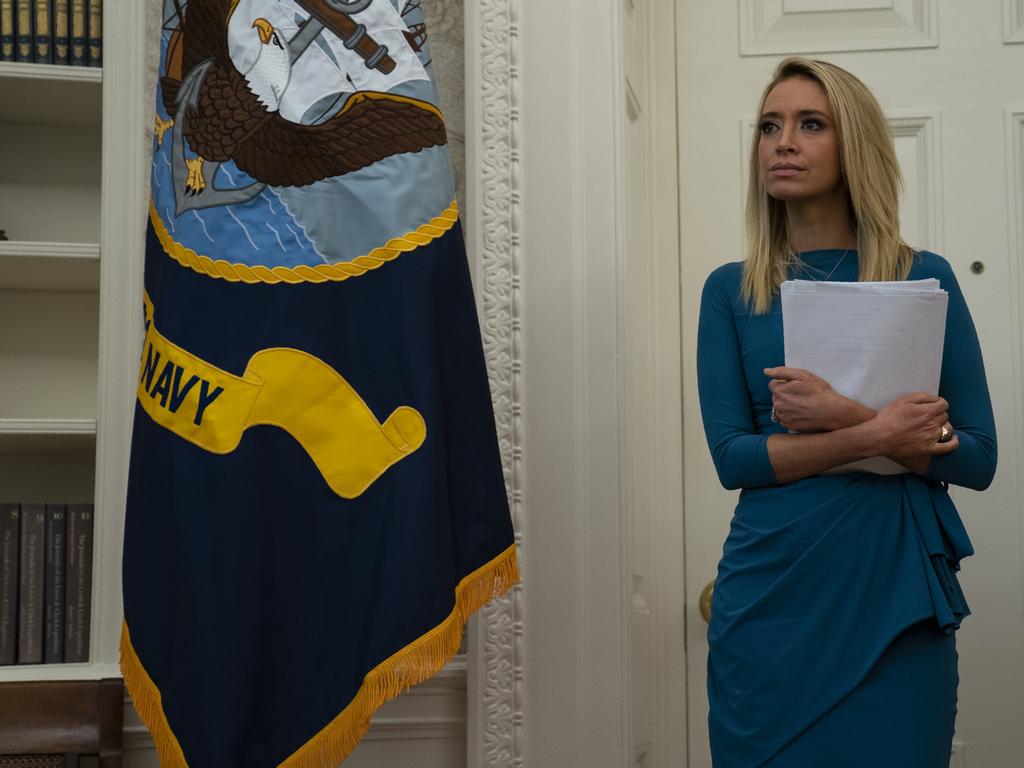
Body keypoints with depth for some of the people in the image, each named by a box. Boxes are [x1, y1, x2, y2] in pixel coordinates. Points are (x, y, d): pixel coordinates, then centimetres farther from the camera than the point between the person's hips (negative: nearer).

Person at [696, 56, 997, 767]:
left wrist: (843, 415, -16)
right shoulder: (731, 290, 4)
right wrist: (878, 434, -15)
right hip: (770, 593, 1)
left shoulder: (924, 278, 2)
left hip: (896, 594, 0)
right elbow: (731, 456, -5)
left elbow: (978, 460, -3)